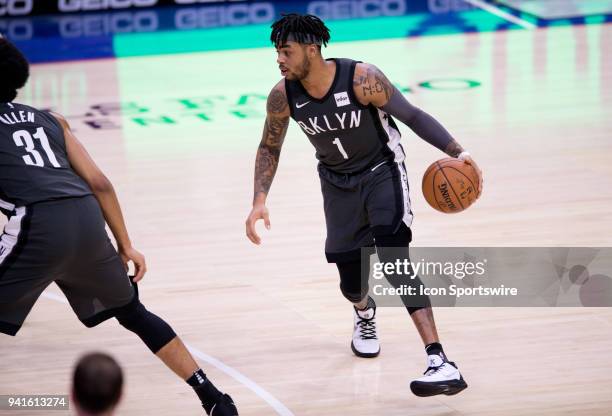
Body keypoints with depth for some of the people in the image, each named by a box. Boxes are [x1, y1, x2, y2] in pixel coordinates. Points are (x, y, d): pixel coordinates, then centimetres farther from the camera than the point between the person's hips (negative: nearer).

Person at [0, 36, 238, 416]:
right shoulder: (52, 121, 25)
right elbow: (100, 184, 20)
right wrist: (126, 246, 25)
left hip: (39, 226, -6)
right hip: (87, 219, 6)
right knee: (133, 313, 25)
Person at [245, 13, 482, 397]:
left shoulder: (363, 79, -29)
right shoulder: (283, 97, -18)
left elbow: (412, 116, -17)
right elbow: (270, 148, 0)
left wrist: (457, 153, -27)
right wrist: (260, 201, -11)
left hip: (382, 171, -4)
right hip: (339, 182, 4)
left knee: (395, 262, -23)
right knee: (351, 282, 8)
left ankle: (441, 365, -29)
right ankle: (365, 313, 50)